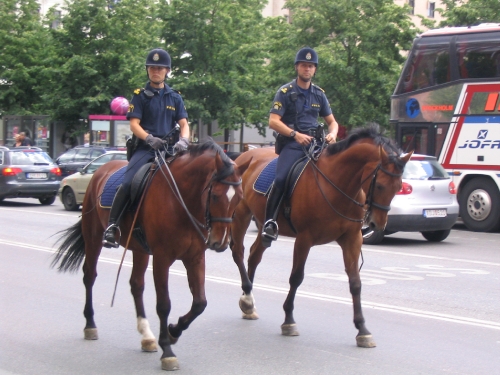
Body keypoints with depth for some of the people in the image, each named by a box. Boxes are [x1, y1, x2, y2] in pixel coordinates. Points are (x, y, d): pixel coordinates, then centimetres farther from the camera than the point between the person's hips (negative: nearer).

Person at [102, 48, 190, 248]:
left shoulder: (175, 97, 16)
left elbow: (184, 124, 10)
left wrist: (183, 141, -13)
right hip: (145, 148, -3)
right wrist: (150, 138, -20)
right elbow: (134, 124, -2)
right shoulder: (140, 95, 7)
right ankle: (112, 226, -21)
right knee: (128, 183, -25)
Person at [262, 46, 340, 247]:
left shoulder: (319, 94, 16)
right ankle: (269, 222, -17)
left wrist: (332, 134, -3)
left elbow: (332, 121, 20)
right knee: (280, 179, -27)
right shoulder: (285, 92, 2)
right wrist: (295, 134, -19)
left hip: (315, 143, 5)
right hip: (291, 144, -4)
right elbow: (273, 121, -7)